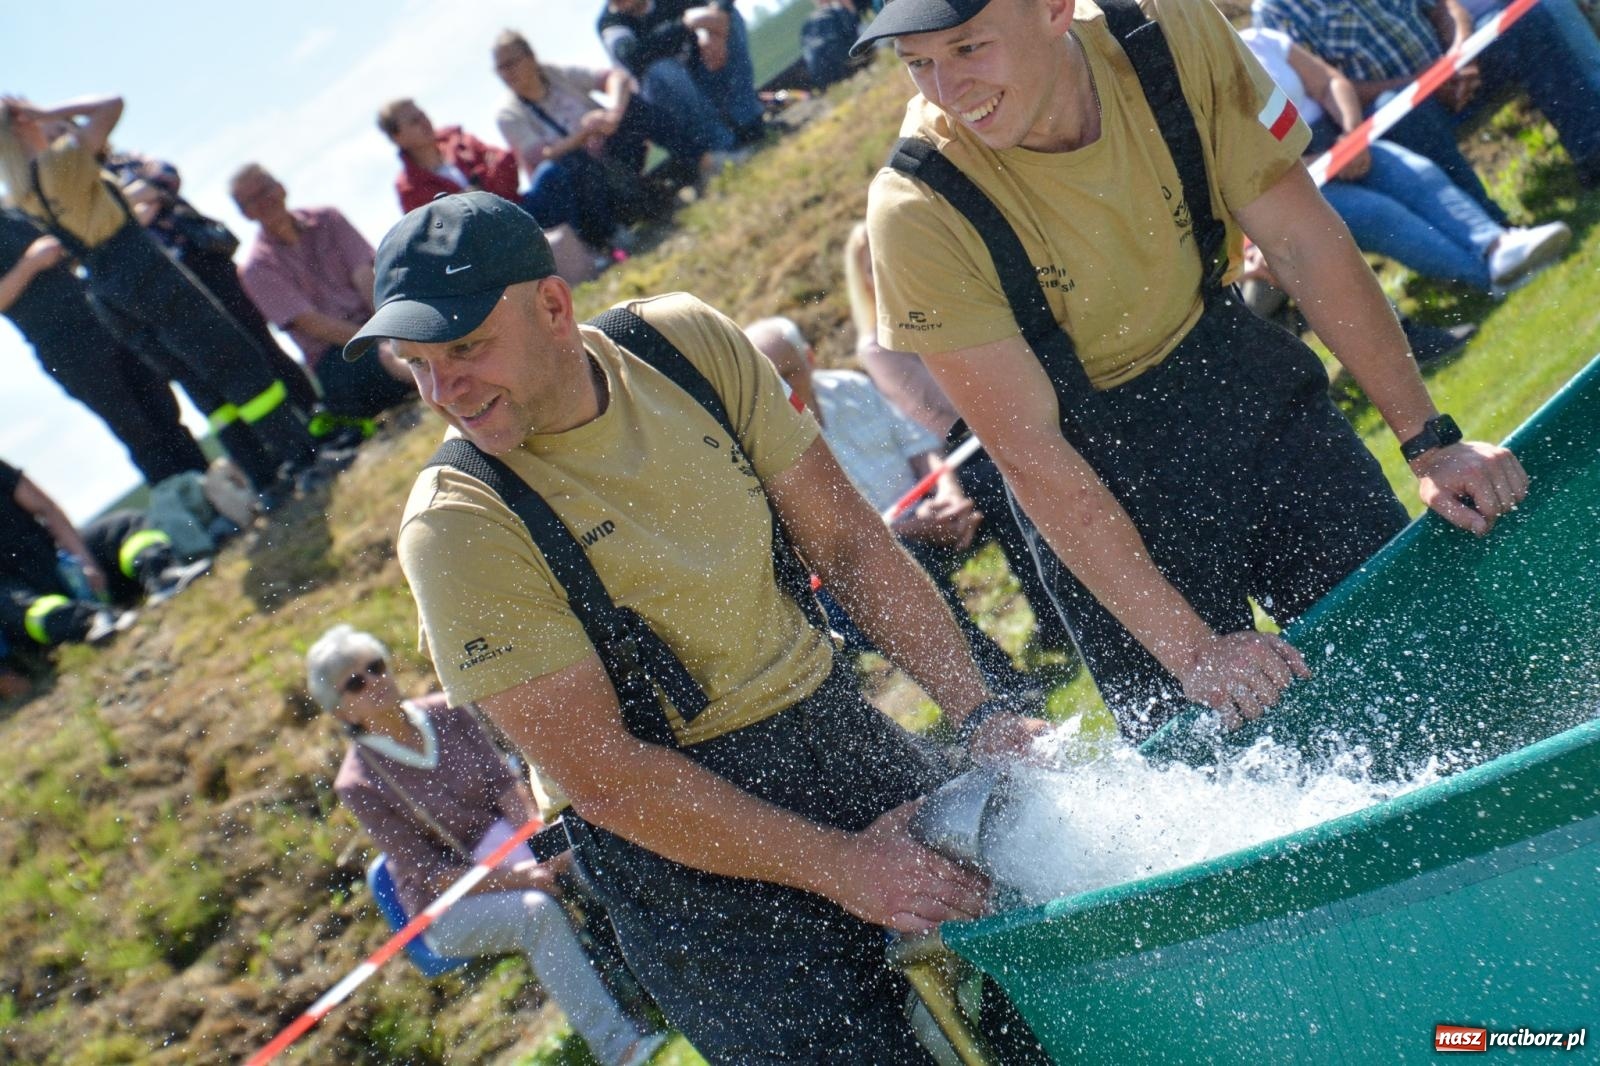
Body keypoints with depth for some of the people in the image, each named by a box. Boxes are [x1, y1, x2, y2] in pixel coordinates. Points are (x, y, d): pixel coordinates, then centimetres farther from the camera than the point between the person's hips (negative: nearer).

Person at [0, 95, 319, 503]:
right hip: (144, 272, -8)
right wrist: (49, 114, -4)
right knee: (237, 359, -2)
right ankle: (303, 454, -1)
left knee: (205, 383, 12)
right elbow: (112, 104, -9)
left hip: (108, 293, 8)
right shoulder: (58, 160, -13)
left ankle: (267, 477, 12)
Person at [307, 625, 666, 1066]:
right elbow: (428, 872, -16)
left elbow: (504, 781, -4)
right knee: (539, 911, -33)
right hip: (450, 905, -4)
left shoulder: (447, 713, -2)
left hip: (504, 851, 5)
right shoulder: (358, 784, -15)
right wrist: (515, 879, -26)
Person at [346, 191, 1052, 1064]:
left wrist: (980, 715, -9)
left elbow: (848, 542, 0)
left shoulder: (688, 344, -6)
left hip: (839, 728, 5)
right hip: (676, 831, -4)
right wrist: (837, 865, -19)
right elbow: (604, 777, -20)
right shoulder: (456, 526, -19)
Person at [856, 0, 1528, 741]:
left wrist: (1429, 440, -13)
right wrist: (1190, 647, -25)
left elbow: (1303, 242, -10)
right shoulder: (917, 211, -26)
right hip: (1099, 495, -3)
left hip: (1250, 387, 3)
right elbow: (1031, 455, -23)